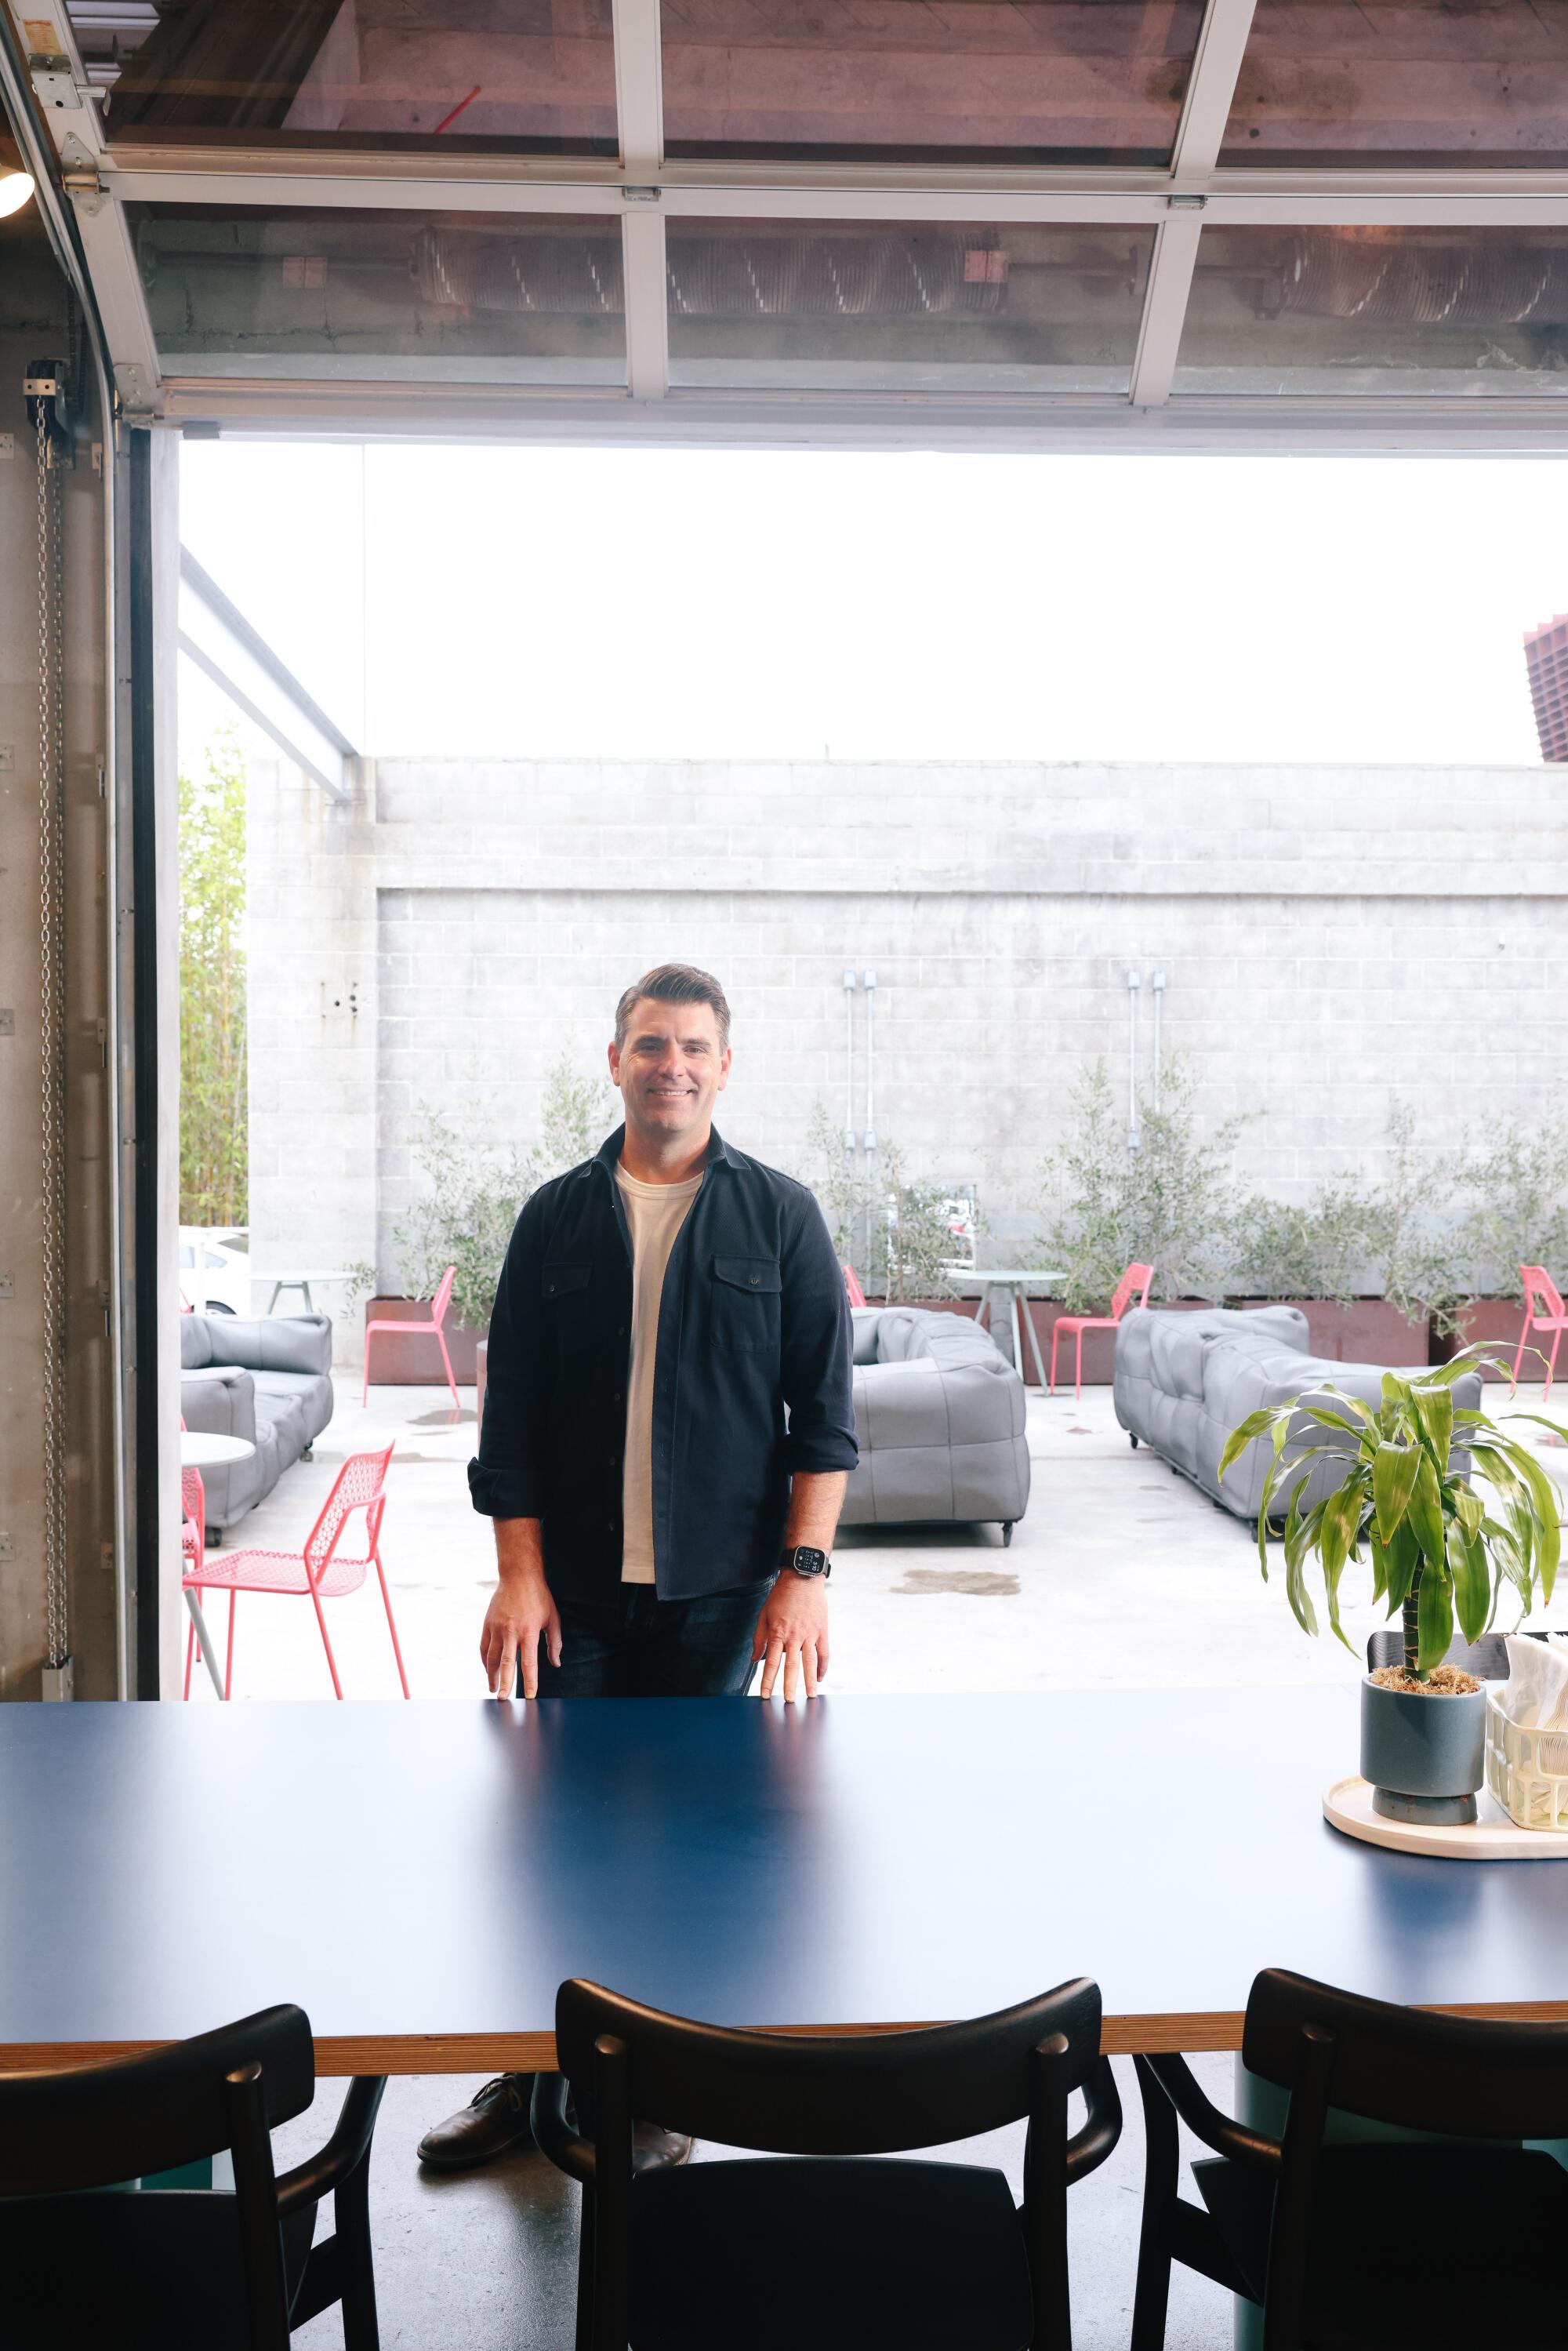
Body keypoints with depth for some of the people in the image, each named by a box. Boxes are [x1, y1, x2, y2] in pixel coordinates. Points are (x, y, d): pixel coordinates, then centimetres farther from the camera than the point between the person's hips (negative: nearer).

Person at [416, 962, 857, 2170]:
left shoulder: (780, 1216, 2)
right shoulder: (556, 1219, 6)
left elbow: (824, 1410, 1)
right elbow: (511, 1411, 5)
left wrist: (804, 1572, -7)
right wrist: (519, 1571, -3)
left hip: (719, 1590, -1)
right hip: (575, 1586, 1)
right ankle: (529, 2074, 22)